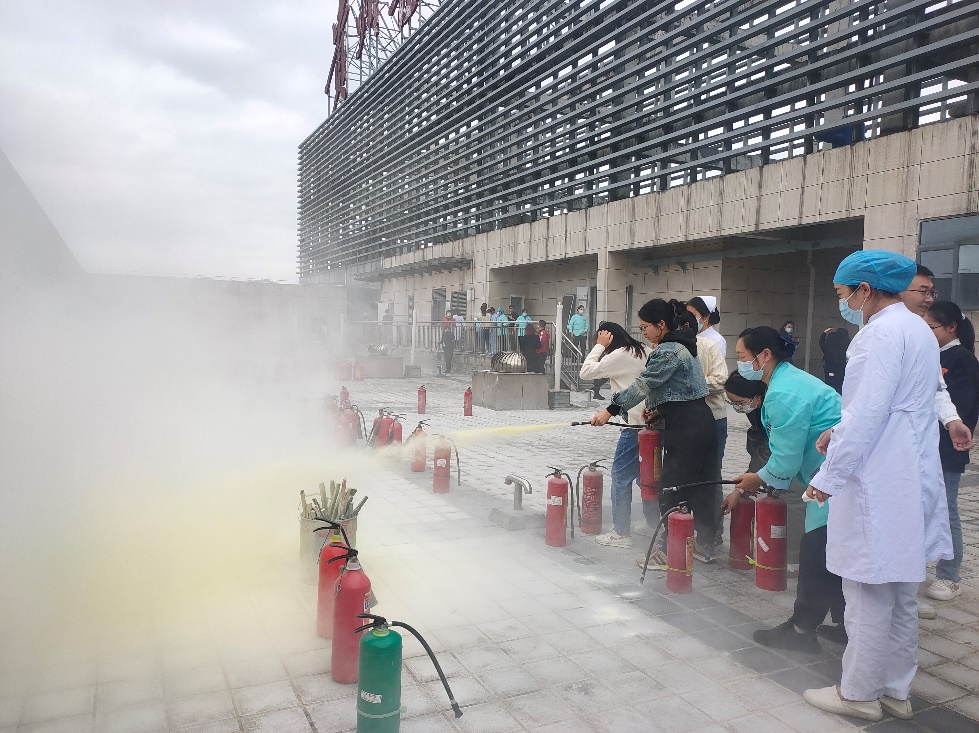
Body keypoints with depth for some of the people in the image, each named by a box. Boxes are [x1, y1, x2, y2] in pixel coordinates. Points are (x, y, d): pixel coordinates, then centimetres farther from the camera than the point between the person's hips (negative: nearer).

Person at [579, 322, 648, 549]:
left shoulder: (619, 355, -11)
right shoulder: (643, 351, 14)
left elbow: (586, 372, -9)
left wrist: (599, 345, -4)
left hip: (636, 423, -9)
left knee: (621, 475, 0)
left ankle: (621, 533, 4)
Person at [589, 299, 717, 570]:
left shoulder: (667, 351, -15)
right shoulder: (680, 345, 16)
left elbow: (642, 385, -20)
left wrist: (610, 411, -18)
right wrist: (657, 408, 8)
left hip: (684, 426, -10)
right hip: (700, 419, 10)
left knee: (673, 487, -3)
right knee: (700, 485, 15)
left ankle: (670, 552, 5)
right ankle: (705, 545, 24)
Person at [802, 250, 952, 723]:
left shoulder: (881, 334, -16)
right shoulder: (919, 329, 14)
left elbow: (866, 416, -21)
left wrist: (827, 478, -14)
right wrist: (843, 430, 15)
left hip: (879, 487, -10)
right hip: (912, 483, 10)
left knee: (869, 595, 2)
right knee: (900, 596, 17)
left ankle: (859, 693, 16)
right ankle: (895, 691, 29)